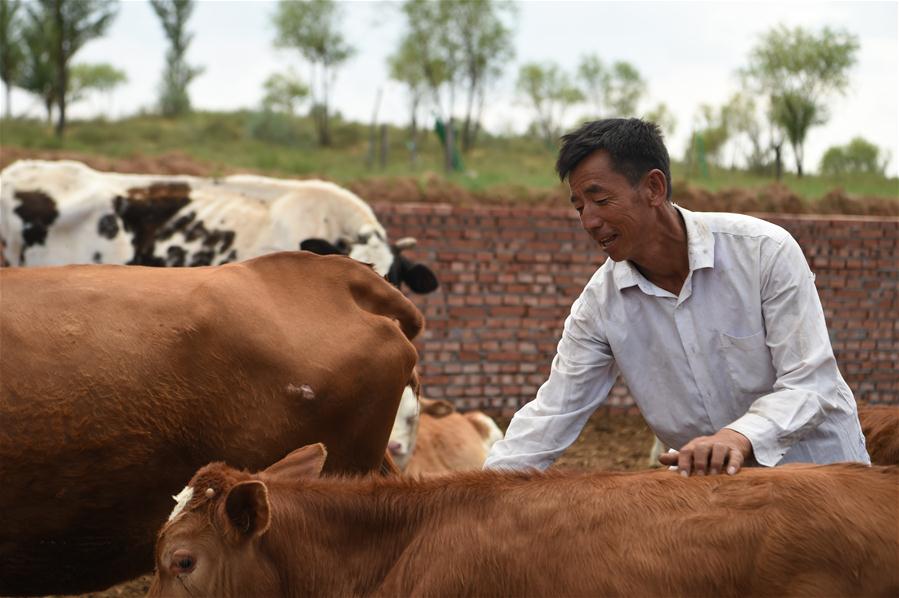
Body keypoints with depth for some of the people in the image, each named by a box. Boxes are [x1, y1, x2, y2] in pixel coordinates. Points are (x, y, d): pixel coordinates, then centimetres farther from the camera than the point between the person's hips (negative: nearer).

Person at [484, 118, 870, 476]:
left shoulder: (764, 251, -15)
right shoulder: (600, 302, -5)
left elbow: (810, 384, -19)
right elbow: (552, 415, -4)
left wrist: (741, 436, -39)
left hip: (818, 463, 0)